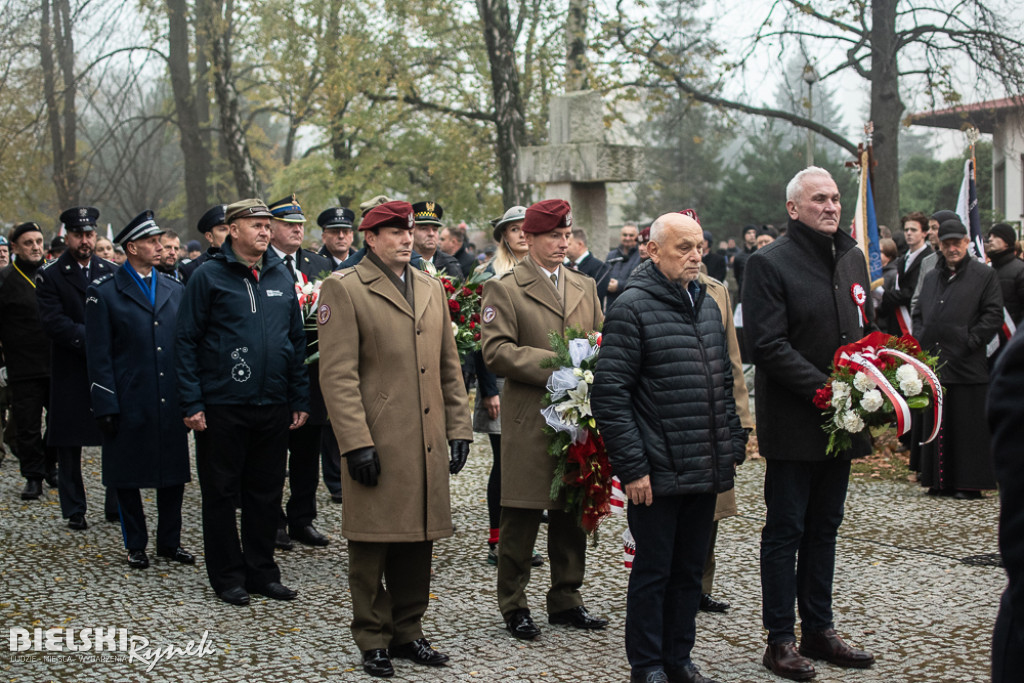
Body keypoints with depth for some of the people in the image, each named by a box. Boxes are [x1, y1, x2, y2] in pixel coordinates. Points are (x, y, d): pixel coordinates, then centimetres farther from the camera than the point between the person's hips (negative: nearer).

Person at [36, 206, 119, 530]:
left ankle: (116, 506, 13)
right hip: (70, 373, -2)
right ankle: (74, 511, 13)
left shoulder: (112, 272, 9)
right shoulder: (49, 275, -1)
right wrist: (91, 339, -19)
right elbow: (54, 322, -11)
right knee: (69, 446, 4)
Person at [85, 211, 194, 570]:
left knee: (174, 473, 9)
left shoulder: (175, 289, 10)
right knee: (128, 477, 5)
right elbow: (98, 356, -5)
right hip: (130, 404, -4)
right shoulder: (104, 292, -3)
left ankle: (169, 541, 23)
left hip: (171, 402, 4)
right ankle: (135, 545, 19)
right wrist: (106, 405, -11)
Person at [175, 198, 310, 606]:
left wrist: (300, 399, 9)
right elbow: (187, 340, -4)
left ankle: (261, 572, 21)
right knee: (221, 492, 4)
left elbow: (297, 340, 15)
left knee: (266, 491, 10)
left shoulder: (281, 277, 11)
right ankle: (228, 577, 15)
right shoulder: (208, 277, -4)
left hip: (273, 405, 4)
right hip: (222, 406, -4)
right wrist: (191, 402, -10)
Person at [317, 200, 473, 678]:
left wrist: (458, 430, 10)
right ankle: (373, 642, 14)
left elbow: (449, 367, 17)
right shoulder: (343, 289, -4)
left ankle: (408, 633, 24)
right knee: (372, 546, 3)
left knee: (417, 542, 11)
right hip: (377, 444, -5)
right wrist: (356, 442, -16)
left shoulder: (432, 289, 15)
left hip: (427, 447, 6)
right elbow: (337, 375, -10)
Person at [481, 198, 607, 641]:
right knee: (521, 518, 0)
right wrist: (551, 365, -18)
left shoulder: (585, 286, 16)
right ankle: (513, 606, 12)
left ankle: (566, 600, 23)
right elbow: (496, 350, -12)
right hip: (529, 422, -5)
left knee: (572, 514, 11)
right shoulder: (504, 289, -2)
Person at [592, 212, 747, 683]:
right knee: (653, 571, 3)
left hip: (705, 471, 7)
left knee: (690, 569, 15)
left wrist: (733, 445, 13)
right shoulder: (632, 308, -11)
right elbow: (609, 393, -14)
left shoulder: (707, 305, 13)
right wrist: (632, 466, -16)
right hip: (657, 473, -7)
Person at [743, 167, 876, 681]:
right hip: (793, 423, -7)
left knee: (824, 528, 15)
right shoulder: (769, 263, -10)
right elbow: (769, 346, -17)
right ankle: (779, 641, 9)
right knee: (786, 530, 1)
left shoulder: (852, 258, 12)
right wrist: (825, 389, -23)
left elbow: (866, 328, 20)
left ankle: (819, 630, 24)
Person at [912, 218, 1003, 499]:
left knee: (969, 427, -4)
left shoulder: (984, 275, 1)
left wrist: (969, 342, -11)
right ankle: (941, 481, 15)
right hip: (933, 364, 6)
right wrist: (920, 341, 7)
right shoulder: (931, 277, 18)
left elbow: (993, 316, -5)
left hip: (967, 367, -5)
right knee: (937, 425, 8)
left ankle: (971, 483, 2)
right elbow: (918, 314, 23)